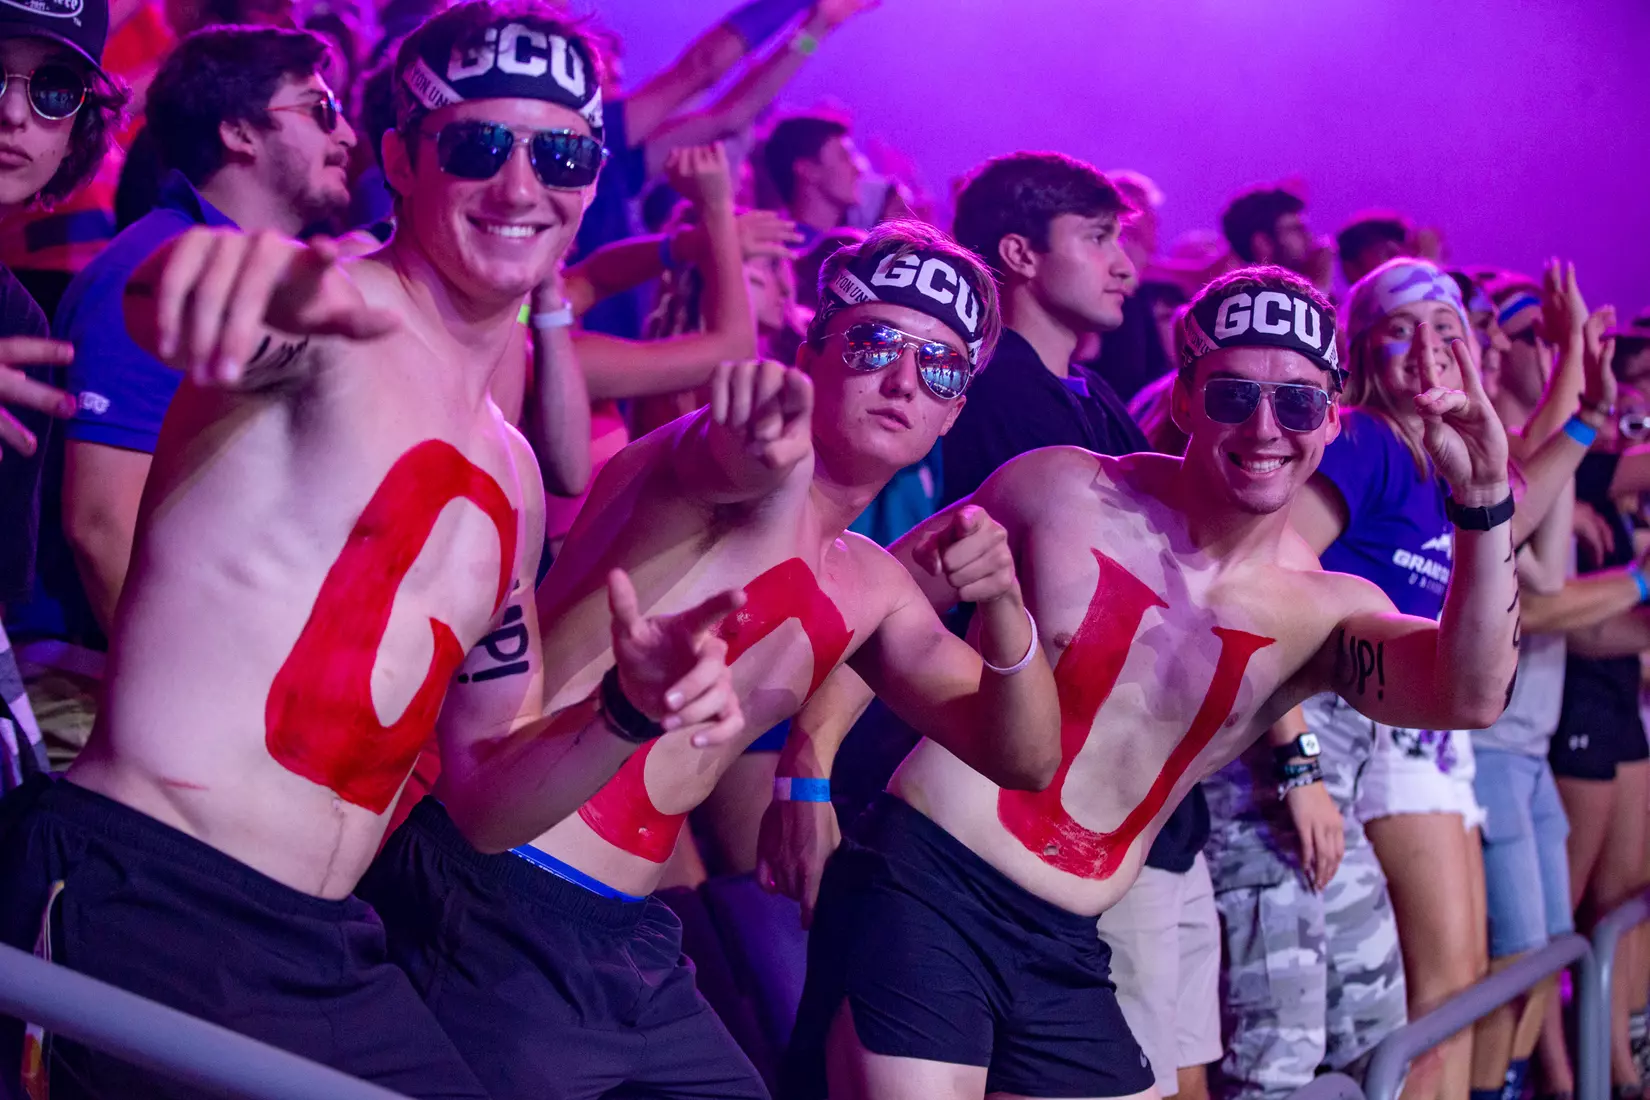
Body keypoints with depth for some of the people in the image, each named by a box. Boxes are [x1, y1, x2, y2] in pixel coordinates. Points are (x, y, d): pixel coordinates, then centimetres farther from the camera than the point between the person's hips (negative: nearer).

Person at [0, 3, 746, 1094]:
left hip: (329, 959, 8)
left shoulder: (510, 478, 17)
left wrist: (627, 716, 2)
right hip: (135, 916, -7)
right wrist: (259, 273, -53)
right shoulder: (341, 318, -4)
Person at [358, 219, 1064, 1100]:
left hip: (632, 944, 9)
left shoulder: (874, 587, 17)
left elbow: (1021, 759, 13)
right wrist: (751, 451, -57)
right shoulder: (759, 469, -6)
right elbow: (716, 463, -32)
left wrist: (1003, 604, -8)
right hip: (497, 906, -8)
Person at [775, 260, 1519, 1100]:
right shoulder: (1060, 490, -4)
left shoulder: (1327, 613, 1)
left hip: (1064, 959, 4)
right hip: (922, 896, -4)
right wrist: (809, 771, -4)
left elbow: (1468, 697, -18)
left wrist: (1482, 500, -29)